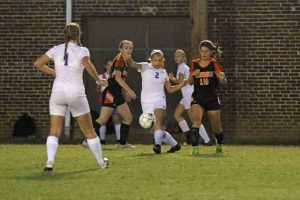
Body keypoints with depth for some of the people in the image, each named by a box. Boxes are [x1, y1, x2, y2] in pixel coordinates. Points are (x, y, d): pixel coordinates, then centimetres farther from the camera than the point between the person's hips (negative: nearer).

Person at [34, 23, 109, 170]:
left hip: (58, 91, 2)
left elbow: (37, 63, 9)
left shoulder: (56, 49, 6)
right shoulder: (82, 50, -4)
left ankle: (49, 161, -17)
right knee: (89, 130, 12)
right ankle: (101, 161, 23)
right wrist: (98, 80, -11)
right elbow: (88, 66, -24)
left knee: (54, 131, 4)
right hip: (76, 93, -2)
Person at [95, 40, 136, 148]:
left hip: (117, 94, 10)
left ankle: (123, 143, 16)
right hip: (111, 93, -10)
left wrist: (125, 93, 18)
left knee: (128, 117, 11)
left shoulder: (124, 61, 16)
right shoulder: (119, 59, -11)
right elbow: (117, 77, -21)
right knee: (103, 120, -12)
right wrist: (129, 91, -22)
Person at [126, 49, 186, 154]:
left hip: (159, 100, 0)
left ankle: (158, 144, -42)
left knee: (157, 122, -26)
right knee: (157, 128, 3)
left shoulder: (163, 72, 13)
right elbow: (134, 65, -20)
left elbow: (169, 89, 22)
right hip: (146, 101, 0)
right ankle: (174, 144, 22)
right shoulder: (145, 67, 2)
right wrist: (129, 60, -43)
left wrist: (181, 85, 6)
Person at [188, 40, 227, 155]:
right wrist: (192, 75, -10)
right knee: (196, 120, -24)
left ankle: (219, 145, 39)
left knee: (216, 127, 10)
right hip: (198, 99, 1)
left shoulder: (214, 64, -4)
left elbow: (224, 82, -8)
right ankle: (195, 147, -30)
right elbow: (190, 82, 11)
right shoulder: (194, 64, 3)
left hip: (212, 99, -1)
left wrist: (222, 78, -32)